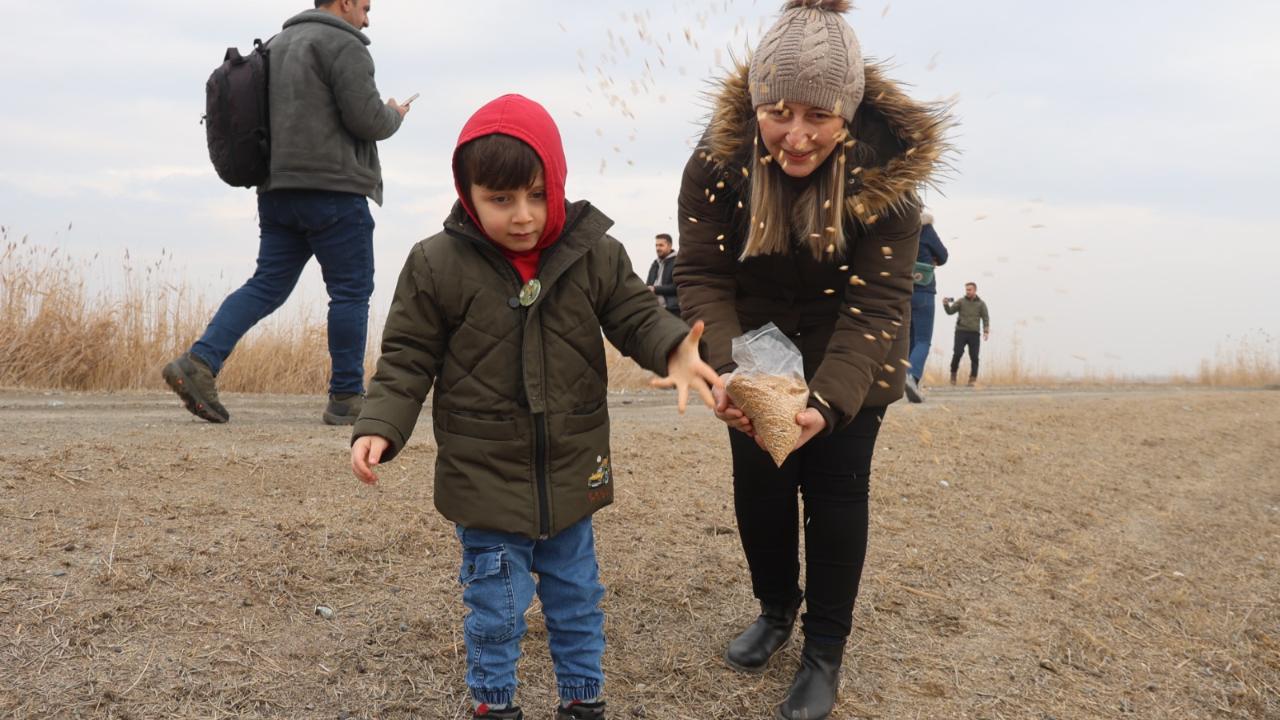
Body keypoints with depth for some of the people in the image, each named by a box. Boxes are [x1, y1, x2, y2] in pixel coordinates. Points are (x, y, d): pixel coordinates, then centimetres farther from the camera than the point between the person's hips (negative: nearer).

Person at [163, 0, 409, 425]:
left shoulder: (278, 44, 21)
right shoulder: (342, 44, -7)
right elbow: (367, 118, -14)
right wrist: (395, 115, 7)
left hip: (278, 190, 8)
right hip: (334, 189, -8)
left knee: (267, 286, 7)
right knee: (351, 293, 0)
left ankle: (199, 363, -8)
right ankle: (346, 399, 4)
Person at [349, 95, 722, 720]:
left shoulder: (595, 253, -8)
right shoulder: (437, 265, -12)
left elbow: (638, 317, -4)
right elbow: (407, 359, -6)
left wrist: (678, 351, -26)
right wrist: (379, 429, -18)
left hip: (572, 473, 3)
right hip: (484, 477, -2)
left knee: (576, 598, 19)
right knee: (495, 608, 10)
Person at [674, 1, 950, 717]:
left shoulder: (889, 174, -28)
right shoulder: (718, 162, -24)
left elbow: (875, 305, -27)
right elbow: (702, 278, -22)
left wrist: (828, 400, -42)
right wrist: (728, 372, -39)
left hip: (849, 370, -2)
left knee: (836, 495, 3)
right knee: (758, 488, 13)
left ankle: (826, 650, 20)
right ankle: (777, 607, 38)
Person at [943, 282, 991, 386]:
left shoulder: (981, 304, 9)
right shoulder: (961, 301, 8)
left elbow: (986, 318, 6)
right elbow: (950, 311, 1)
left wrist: (986, 331, -7)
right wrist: (946, 304, -20)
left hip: (974, 334, 1)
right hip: (961, 332, -1)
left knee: (974, 357, -3)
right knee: (957, 354, -11)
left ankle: (973, 379, 2)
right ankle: (953, 374, 8)